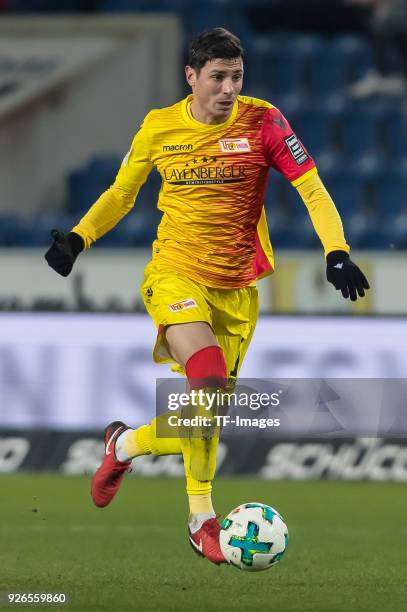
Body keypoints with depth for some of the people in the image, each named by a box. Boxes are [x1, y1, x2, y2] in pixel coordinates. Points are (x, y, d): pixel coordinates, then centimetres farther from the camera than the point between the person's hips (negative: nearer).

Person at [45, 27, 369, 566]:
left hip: (237, 287, 2)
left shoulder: (262, 122, -6)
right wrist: (78, 237, -1)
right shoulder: (159, 128, -2)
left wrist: (337, 253, -18)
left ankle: (126, 445, 35)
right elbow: (121, 194, 14)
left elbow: (312, 189, -5)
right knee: (209, 386, -26)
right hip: (176, 274, -2)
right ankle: (202, 518, -12)